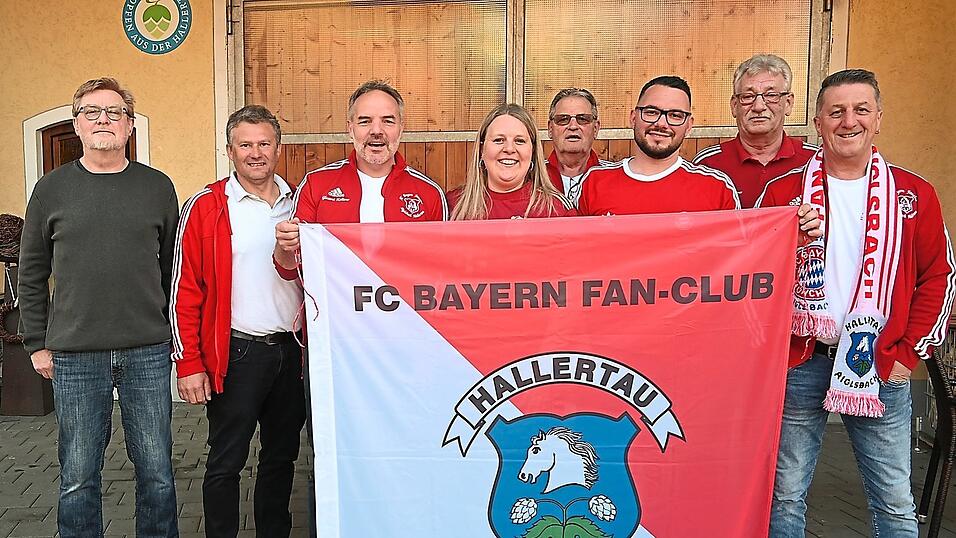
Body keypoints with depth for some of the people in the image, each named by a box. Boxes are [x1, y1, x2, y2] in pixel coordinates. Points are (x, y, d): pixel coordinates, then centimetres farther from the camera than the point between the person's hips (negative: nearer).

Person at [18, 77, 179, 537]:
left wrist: (174, 332, 6)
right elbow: (32, 274, 9)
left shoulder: (158, 187, 5)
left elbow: (173, 268, 8)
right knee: (78, 477, 9)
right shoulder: (52, 189, 5)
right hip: (74, 356, 0)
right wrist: (37, 344, 5)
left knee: (156, 472, 8)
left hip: (148, 353, 0)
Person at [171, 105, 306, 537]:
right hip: (236, 354, -4)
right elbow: (184, 291, -7)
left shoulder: (297, 204, 7)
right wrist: (188, 364, -10)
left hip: (291, 351, 4)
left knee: (282, 456, 16)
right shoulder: (206, 207, -5)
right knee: (226, 462, 6)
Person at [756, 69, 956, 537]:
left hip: (882, 367, 1)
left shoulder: (913, 194, 3)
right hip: (799, 363, 0)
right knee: (787, 494, 11)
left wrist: (908, 352, 1)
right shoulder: (782, 192, -1)